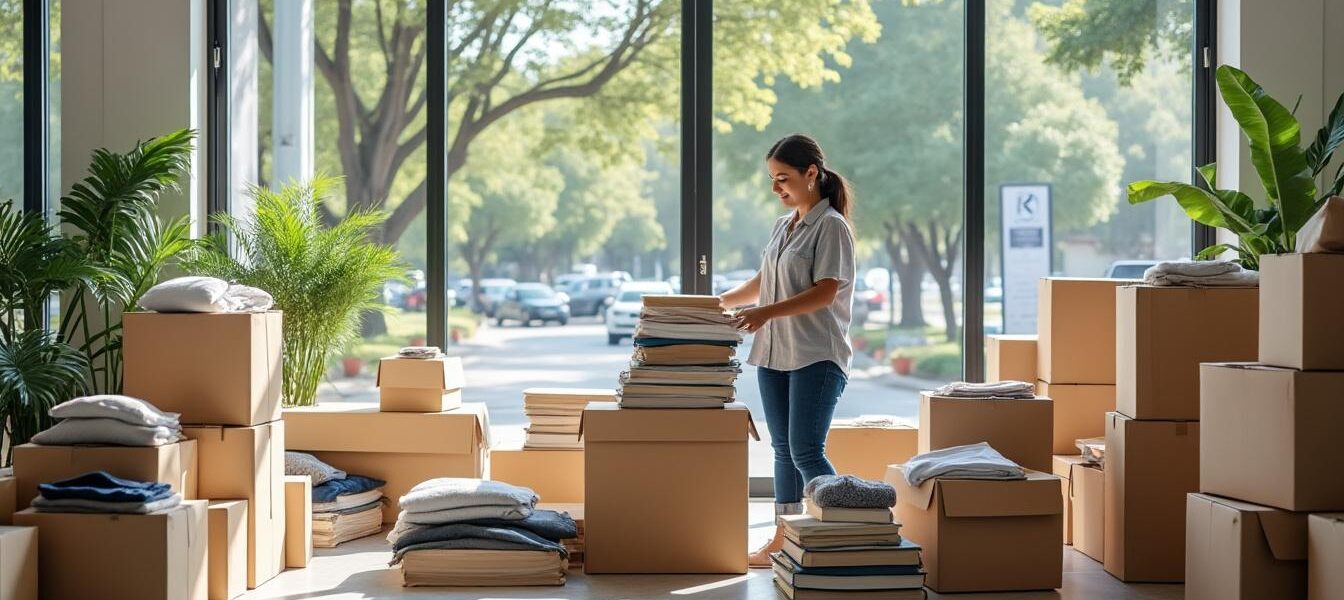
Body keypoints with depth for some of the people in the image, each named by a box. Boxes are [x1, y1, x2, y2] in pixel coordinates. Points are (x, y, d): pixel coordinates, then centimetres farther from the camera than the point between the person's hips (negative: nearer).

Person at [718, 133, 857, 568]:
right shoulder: (784, 226, 15)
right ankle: (782, 540, 18)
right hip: (774, 353, 8)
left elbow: (824, 293, -17)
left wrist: (768, 313, -25)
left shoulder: (831, 227, -9)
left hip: (817, 356, -8)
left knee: (806, 451, -13)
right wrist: (721, 302, 12)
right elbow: (762, 283, 23)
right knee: (783, 449, 12)